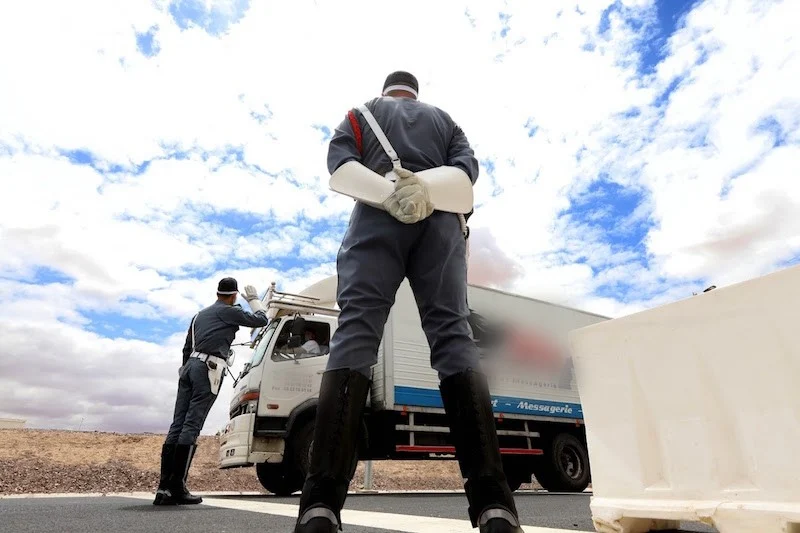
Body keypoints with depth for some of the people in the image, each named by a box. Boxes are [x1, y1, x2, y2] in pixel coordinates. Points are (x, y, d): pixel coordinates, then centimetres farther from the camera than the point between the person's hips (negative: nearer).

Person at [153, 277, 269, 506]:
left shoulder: (200, 315, 26)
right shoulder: (229, 312, 3)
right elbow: (261, 320, 5)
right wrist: (253, 299, 19)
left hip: (190, 366, 7)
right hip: (209, 369, -7)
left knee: (178, 425, 2)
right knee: (192, 426, -10)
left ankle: (164, 488, 1)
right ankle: (177, 487, -10)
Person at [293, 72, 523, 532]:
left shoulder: (361, 113, 29)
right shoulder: (445, 119, 34)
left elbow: (339, 165, 5)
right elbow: (467, 170, 11)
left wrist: (389, 191, -10)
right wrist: (425, 184, -6)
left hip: (378, 216, -1)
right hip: (440, 220, 2)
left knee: (355, 330, -15)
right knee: (453, 333, -10)